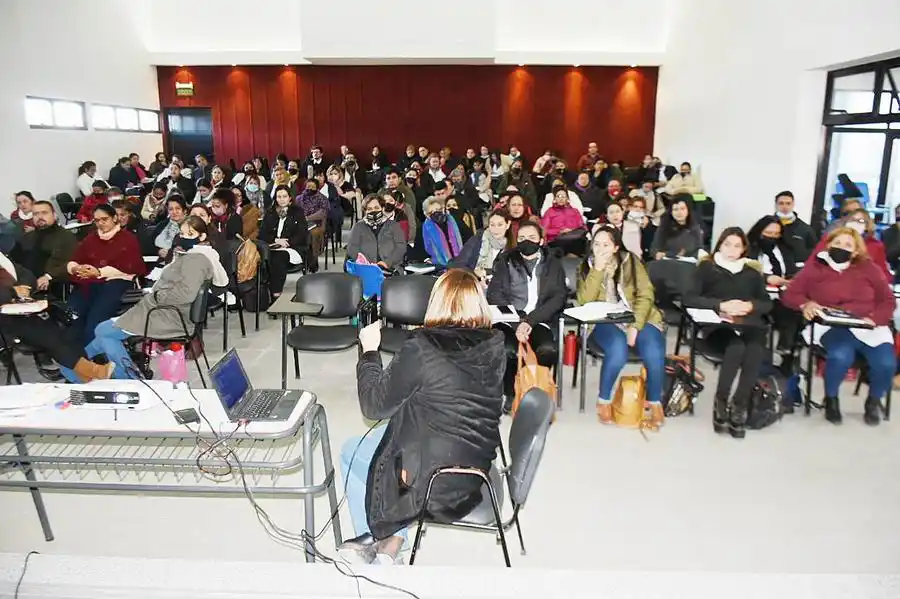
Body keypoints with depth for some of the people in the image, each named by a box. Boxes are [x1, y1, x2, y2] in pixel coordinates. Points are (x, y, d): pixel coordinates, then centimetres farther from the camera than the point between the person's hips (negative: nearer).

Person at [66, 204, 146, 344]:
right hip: (88, 284, 4)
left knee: (95, 319, -30)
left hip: (115, 283, -4)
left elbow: (128, 267, -4)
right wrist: (76, 268, -9)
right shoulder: (90, 238, 25)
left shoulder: (128, 238, 9)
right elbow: (72, 261, 16)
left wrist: (99, 272, -14)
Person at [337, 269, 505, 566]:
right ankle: (392, 542, 29)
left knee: (350, 451, 20)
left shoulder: (421, 349, -23)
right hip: (476, 470, 6)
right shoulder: (494, 346, -7)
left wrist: (369, 350, 1)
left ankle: (374, 544, 38)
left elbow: (374, 405, -10)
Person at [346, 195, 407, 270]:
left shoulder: (393, 225, 17)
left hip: (391, 269, 1)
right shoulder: (358, 227, 20)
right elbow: (352, 248, 7)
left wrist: (387, 263, -12)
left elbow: (401, 247, 5)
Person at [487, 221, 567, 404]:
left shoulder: (553, 264, 16)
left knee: (548, 350, -33)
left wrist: (529, 320, -13)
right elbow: (494, 295, 5)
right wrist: (517, 323, -11)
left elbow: (558, 297, 3)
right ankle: (511, 394, -7)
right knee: (508, 351, -33)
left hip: (539, 321, 0)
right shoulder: (505, 261, 16)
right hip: (509, 320, 0)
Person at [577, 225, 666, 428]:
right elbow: (584, 302, -11)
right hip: (604, 322, -1)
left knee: (654, 352, -28)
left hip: (637, 318, 1)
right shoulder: (586, 266, 3)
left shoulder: (631, 261, 2)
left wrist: (635, 326, -17)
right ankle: (604, 399, -10)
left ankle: (655, 402, -3)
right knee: (618, 350, -34)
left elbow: (645, 295, -4)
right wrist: (597, 270, -18)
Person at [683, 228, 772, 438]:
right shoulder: (707, 267, 14)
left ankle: (739, 406, -23)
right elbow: (689, 299, -1)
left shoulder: (752, 272, 24)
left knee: (756, 351, -33)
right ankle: (721, 402, -19)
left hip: (749, 325, 3)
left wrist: (750, 306, -7)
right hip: (718, 326, -2)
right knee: (736, 347, -36)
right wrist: (721, 305, -12)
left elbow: (768, 304, 15)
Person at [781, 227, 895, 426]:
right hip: (832, 327, -2)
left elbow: (887, 301, 10)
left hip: (870, 326, 3)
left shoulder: (869, 268, 13)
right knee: (840, 356, -36)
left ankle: (873, 401, 11)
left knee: (886, 363, -26)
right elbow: (790, 294, 5)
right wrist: (805, 304, -16)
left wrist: (874, 319, -9)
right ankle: (831, 399, -3)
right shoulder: (815, 267, 8)